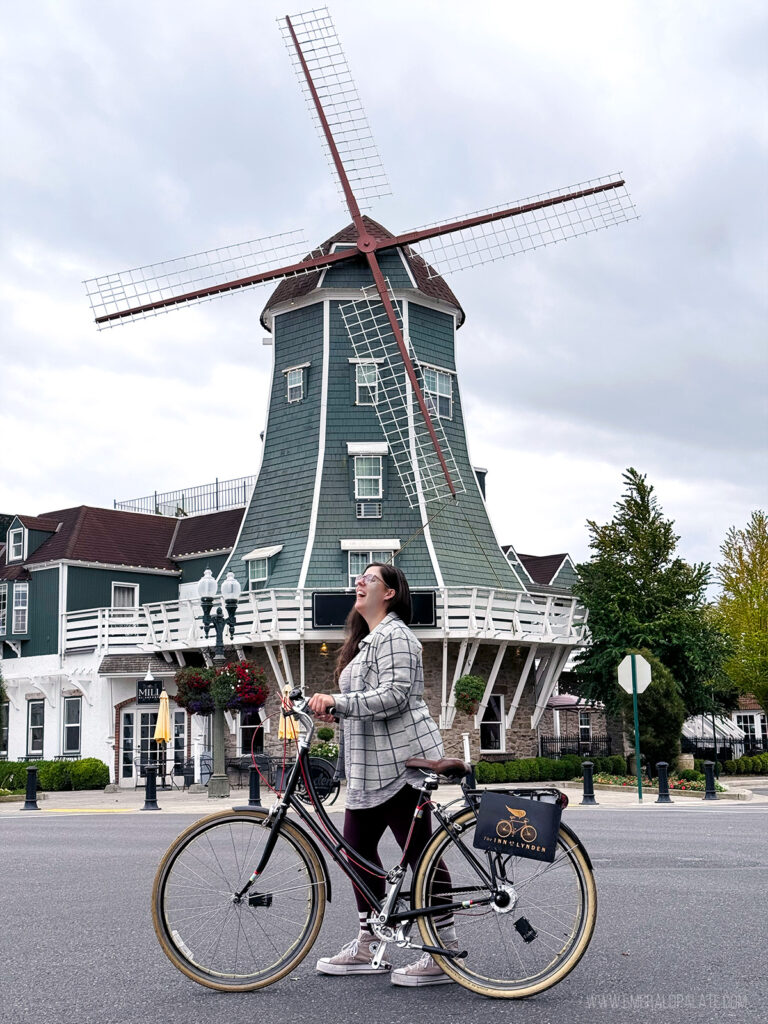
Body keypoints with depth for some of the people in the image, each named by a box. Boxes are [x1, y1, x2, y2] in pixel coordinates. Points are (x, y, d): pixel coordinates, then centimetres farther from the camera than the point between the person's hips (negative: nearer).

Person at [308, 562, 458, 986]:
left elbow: (393, 696, -23)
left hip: (400, 760, -11)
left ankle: (446, 951, 0)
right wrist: (330, 706, 14)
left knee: (418, 852, -7)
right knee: (357, 846, 11)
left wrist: (336, 702, -24)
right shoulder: (367, 639, 23)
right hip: (372, 766, 11)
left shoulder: (394, 635, -11)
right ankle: (366, 947, 20)